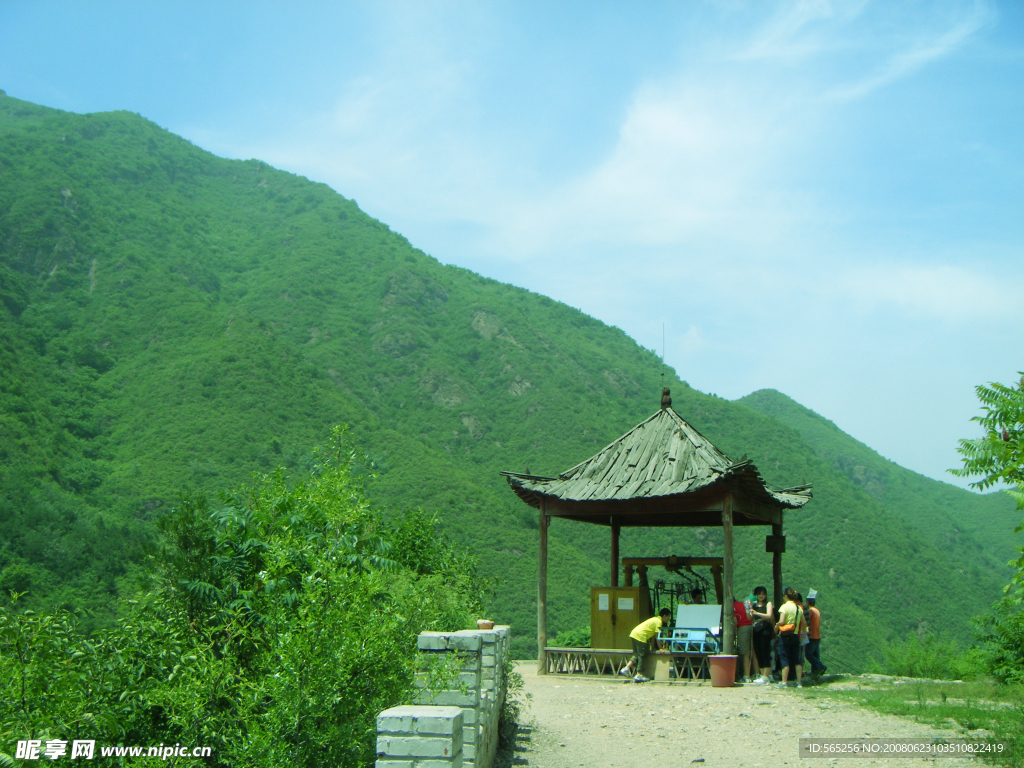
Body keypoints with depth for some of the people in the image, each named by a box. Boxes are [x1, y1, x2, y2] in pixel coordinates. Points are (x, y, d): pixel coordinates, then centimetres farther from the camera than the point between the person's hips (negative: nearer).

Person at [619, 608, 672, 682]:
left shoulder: (655, 619, 24)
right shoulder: (659, 621, -4)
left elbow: (653, 634, 27)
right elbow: (657, 636, -6)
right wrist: (660, 648, -1)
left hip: (634, 634, 9)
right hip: (640, 636, -9)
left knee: (636, 654, 14)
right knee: (641, 656, -3)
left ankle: (627, 668, 3)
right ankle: (639, 675, -3)